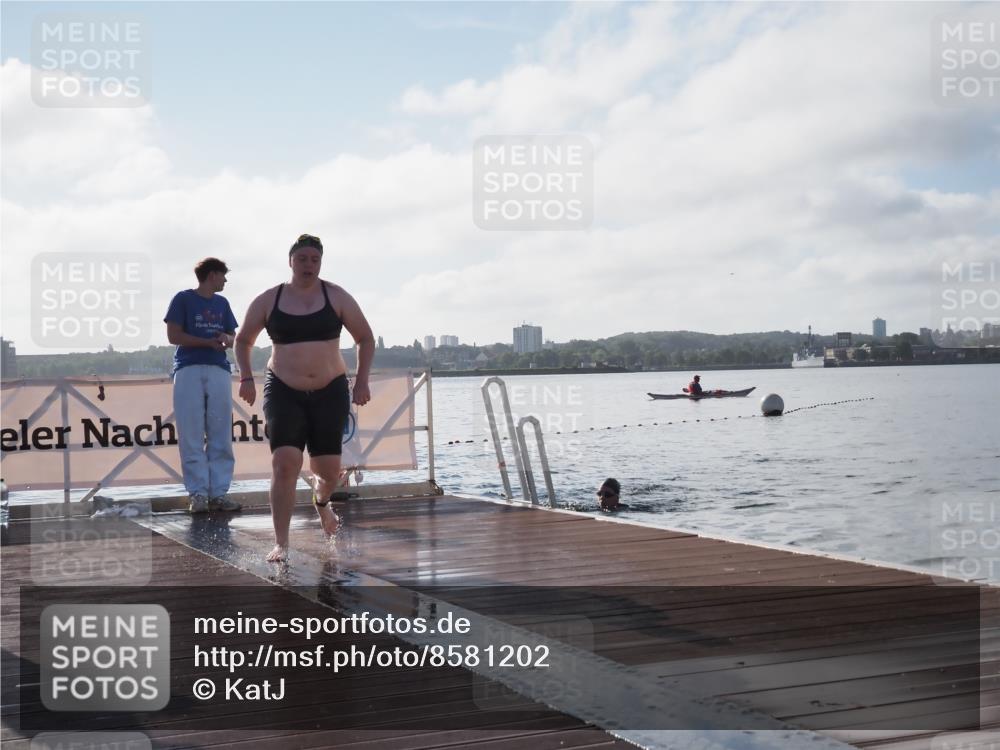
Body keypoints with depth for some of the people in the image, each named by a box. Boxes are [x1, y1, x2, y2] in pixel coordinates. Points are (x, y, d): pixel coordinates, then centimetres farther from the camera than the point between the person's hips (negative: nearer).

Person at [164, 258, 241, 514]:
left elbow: (233, 337, 20)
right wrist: (208, 342, -9)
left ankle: (219, 492, 2)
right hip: (189, 370, -5)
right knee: (192, 437, -6)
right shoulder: (183, 299, 5)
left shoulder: (222, 303, 20)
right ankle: (197, 493, -4)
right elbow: (174, 336, -2)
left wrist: (226, 339, -4)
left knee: (221, 436, 0)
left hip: (219, 370, 5)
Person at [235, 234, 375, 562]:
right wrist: (246, 378, 2)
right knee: (284, 463, -17)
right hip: (284, 392, -1)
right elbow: (243, 340, 15)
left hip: (330, 392, 1)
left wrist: (362, 380, -1)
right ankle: (281, 544, -12)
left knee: (329, 469, 2)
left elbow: (366, 339, 8)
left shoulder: (337, 298, 0)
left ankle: (321, 501, 41)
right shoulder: (268, 301, 2)